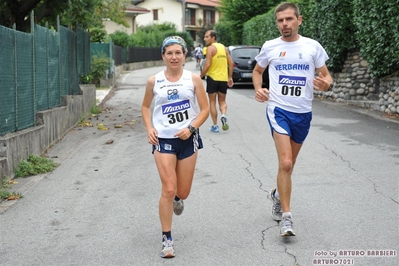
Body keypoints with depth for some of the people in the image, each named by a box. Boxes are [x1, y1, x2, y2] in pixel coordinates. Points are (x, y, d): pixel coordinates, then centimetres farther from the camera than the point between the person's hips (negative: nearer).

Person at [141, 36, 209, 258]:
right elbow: (146, 107, 14)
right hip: (163, 140, -1)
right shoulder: (154, 81, 0)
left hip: (188, 139, 1)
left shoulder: (193, 79, -2)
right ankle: (167, 239, 4)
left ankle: (177, 199, 50)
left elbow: (205, 109, 0)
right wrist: (149, 128, -1)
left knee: (183, 192, 10)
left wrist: (191, 128, -15)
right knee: (168, 189, -9)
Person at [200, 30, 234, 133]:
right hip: (223, 78, 5)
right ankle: (224, 115, -15)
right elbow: (231, 63, 8)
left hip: (212, 78, -5)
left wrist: (201, 77, -7)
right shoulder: (223, 47, 11)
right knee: (222, 101, 15)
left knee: (212, 102, 6)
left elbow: (207, 65, -17)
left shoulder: (211, 48, -9)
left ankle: (215, 126, 6)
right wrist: (230, 77, 13)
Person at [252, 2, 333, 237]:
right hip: (279, 110, -2)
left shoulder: (313, 47, -1)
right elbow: (257, 71, 16)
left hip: (303, 113, 2)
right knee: (285, 163, -16)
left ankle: (278, 194, 46)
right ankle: (286, 217, -8)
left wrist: (326, 84, -19)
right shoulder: (270, 47, -1)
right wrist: (258, 89, -4)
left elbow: (326, 76, 4)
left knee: (289, 164, 17)